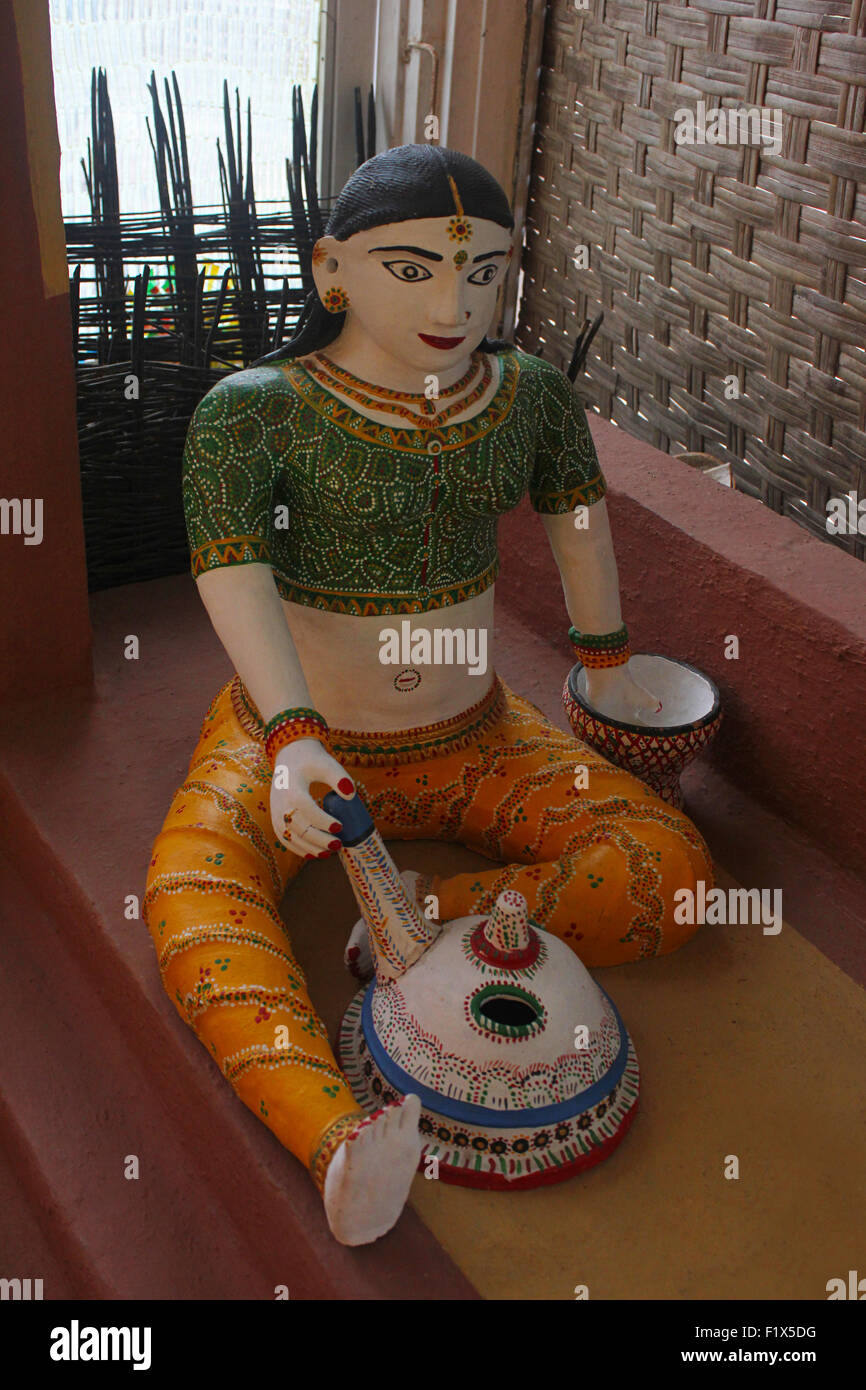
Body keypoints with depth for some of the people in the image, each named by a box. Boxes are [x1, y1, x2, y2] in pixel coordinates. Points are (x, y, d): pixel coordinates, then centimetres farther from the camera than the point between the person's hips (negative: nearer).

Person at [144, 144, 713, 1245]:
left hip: (468, 740, 3)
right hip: (290, 734, -3)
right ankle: (342, 1138, -47)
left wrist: (606, 663, 23)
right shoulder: (251, 411, -15)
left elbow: (575, 509, 15)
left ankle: (434, 914, -24)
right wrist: (295, 738, -45)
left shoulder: (528, 394, -3)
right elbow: (229, 568, -29)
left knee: (673, 871, -15)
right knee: (189, 901, -33)